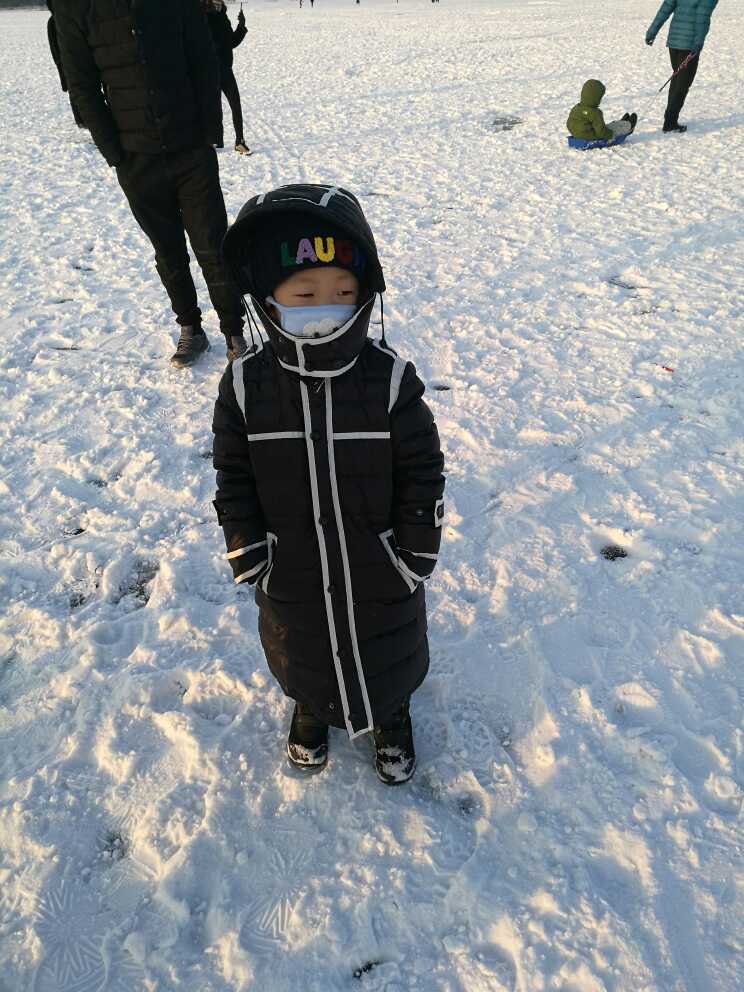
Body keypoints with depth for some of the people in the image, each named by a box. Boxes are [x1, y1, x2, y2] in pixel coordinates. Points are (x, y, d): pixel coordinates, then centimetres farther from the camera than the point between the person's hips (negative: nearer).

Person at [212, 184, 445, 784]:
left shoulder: (391, 379, -21)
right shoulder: (245, 386, -17)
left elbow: (423, 475, -12)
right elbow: (234, 481, -6)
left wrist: (417, 557, -9)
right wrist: (249, 557, -4)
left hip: (380, 571, -1)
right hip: (292, 574, 2)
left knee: (389, 651, 24)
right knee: (302, 652, 28)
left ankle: (392, 712, 57)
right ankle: (312, 705, 61)